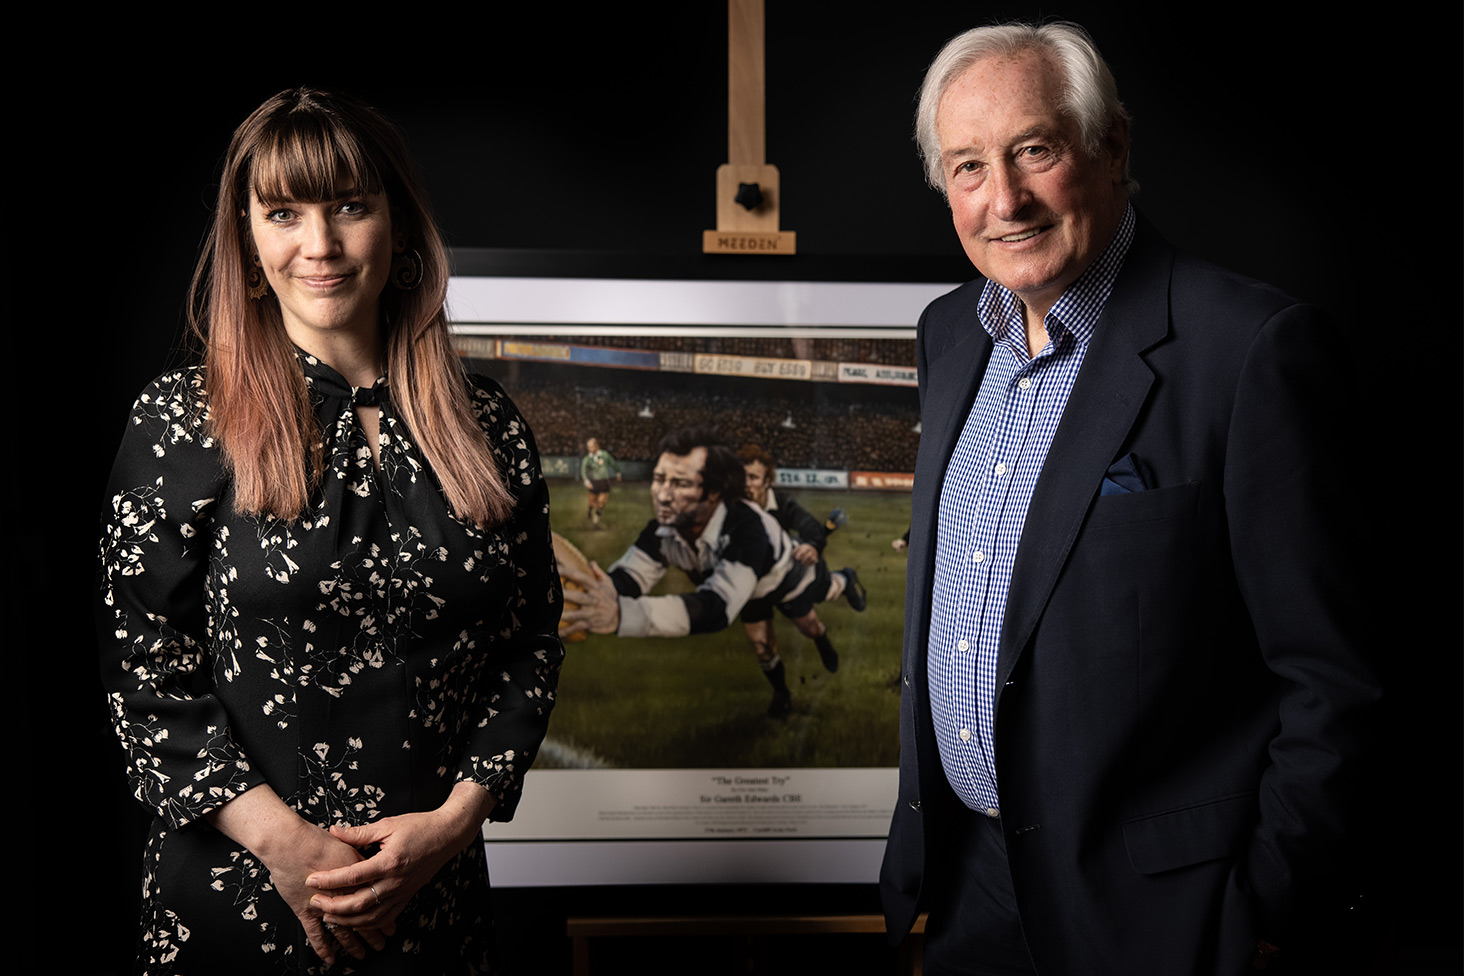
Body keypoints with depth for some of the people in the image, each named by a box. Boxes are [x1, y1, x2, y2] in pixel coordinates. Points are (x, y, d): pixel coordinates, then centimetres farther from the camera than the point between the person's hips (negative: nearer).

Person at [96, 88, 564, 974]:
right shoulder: (183, 421, -5)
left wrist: (455, 818, -8)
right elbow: (145, 671, -7)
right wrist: (285, 839, -14)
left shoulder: (489, 427, 1)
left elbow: (533, 645, 3)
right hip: (235, 889, -2)